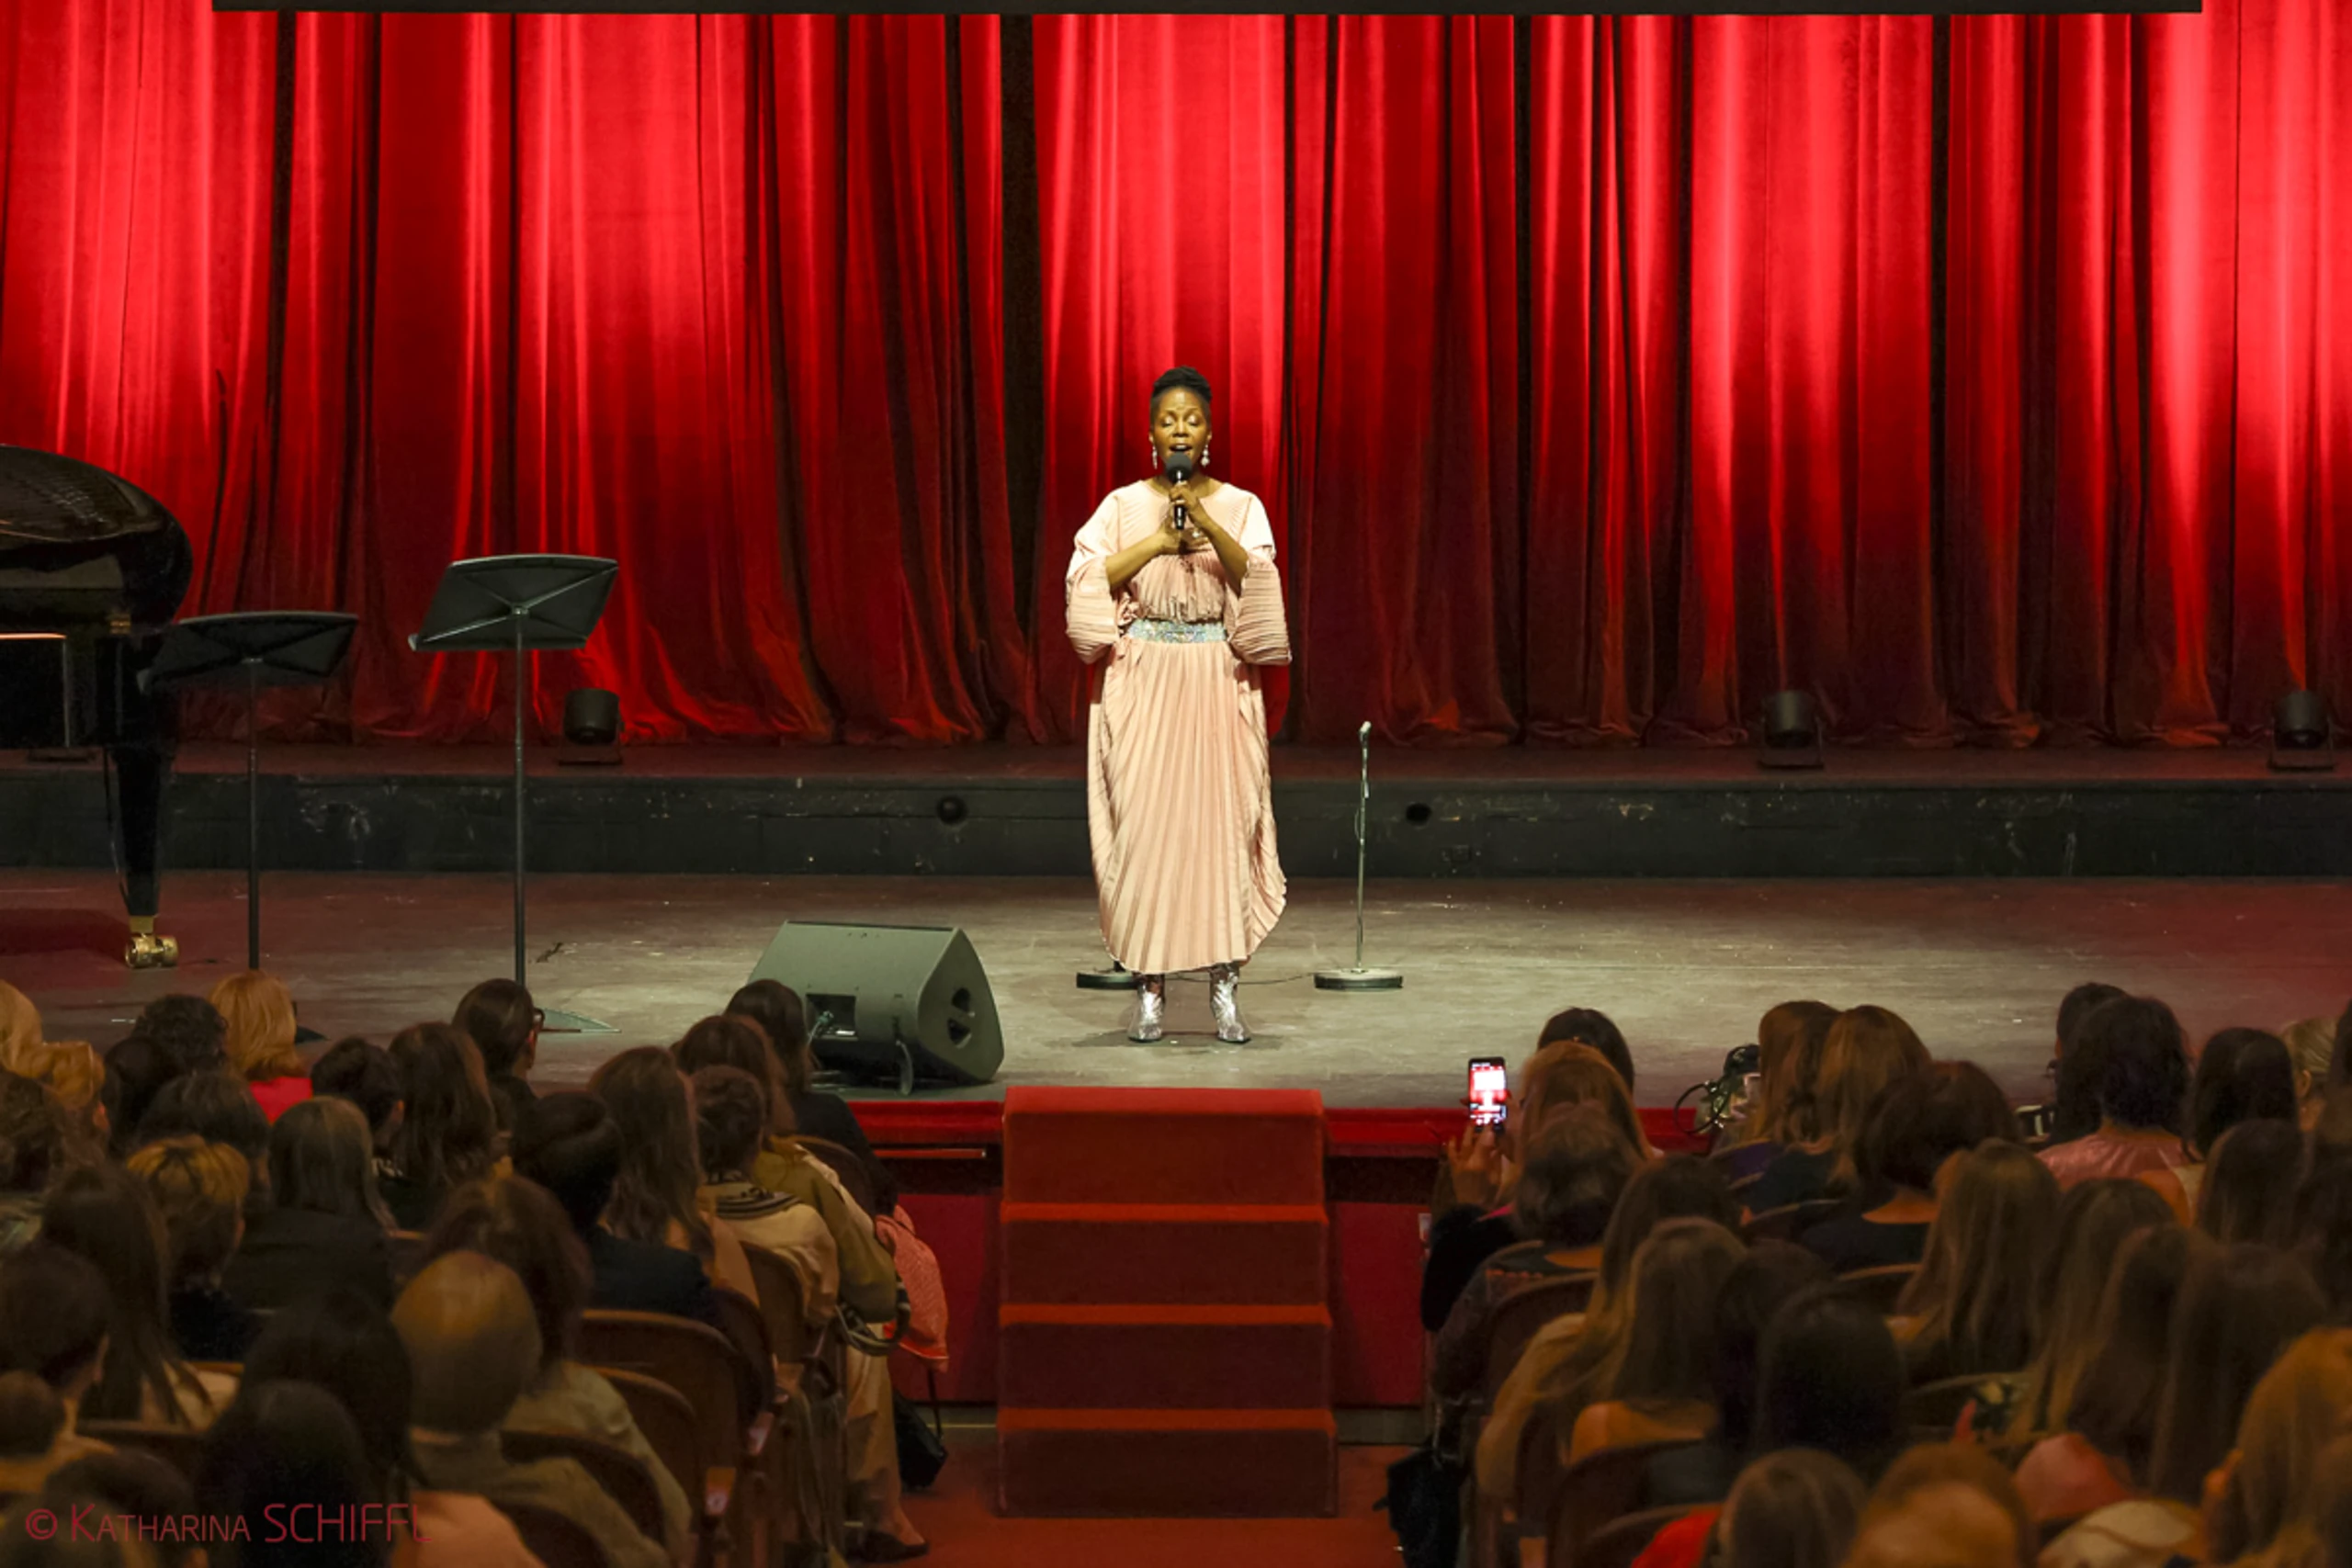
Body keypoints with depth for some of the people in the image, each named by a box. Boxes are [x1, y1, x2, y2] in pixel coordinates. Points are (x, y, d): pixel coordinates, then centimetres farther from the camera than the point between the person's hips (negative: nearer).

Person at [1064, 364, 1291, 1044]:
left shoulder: (1239, 506, 6)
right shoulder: (1124, 506, 6)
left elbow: (1256, 578, -11)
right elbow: (1087, 579, -7)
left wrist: (1206, 525, -24)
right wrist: (1159, 542, -13)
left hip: (1217, 680, 0)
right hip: (1142, 677, 0)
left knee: (1221, 820, -5)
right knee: (1144, 823, -5)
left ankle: (1226, 988, -1)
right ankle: (1150, 991, 0)